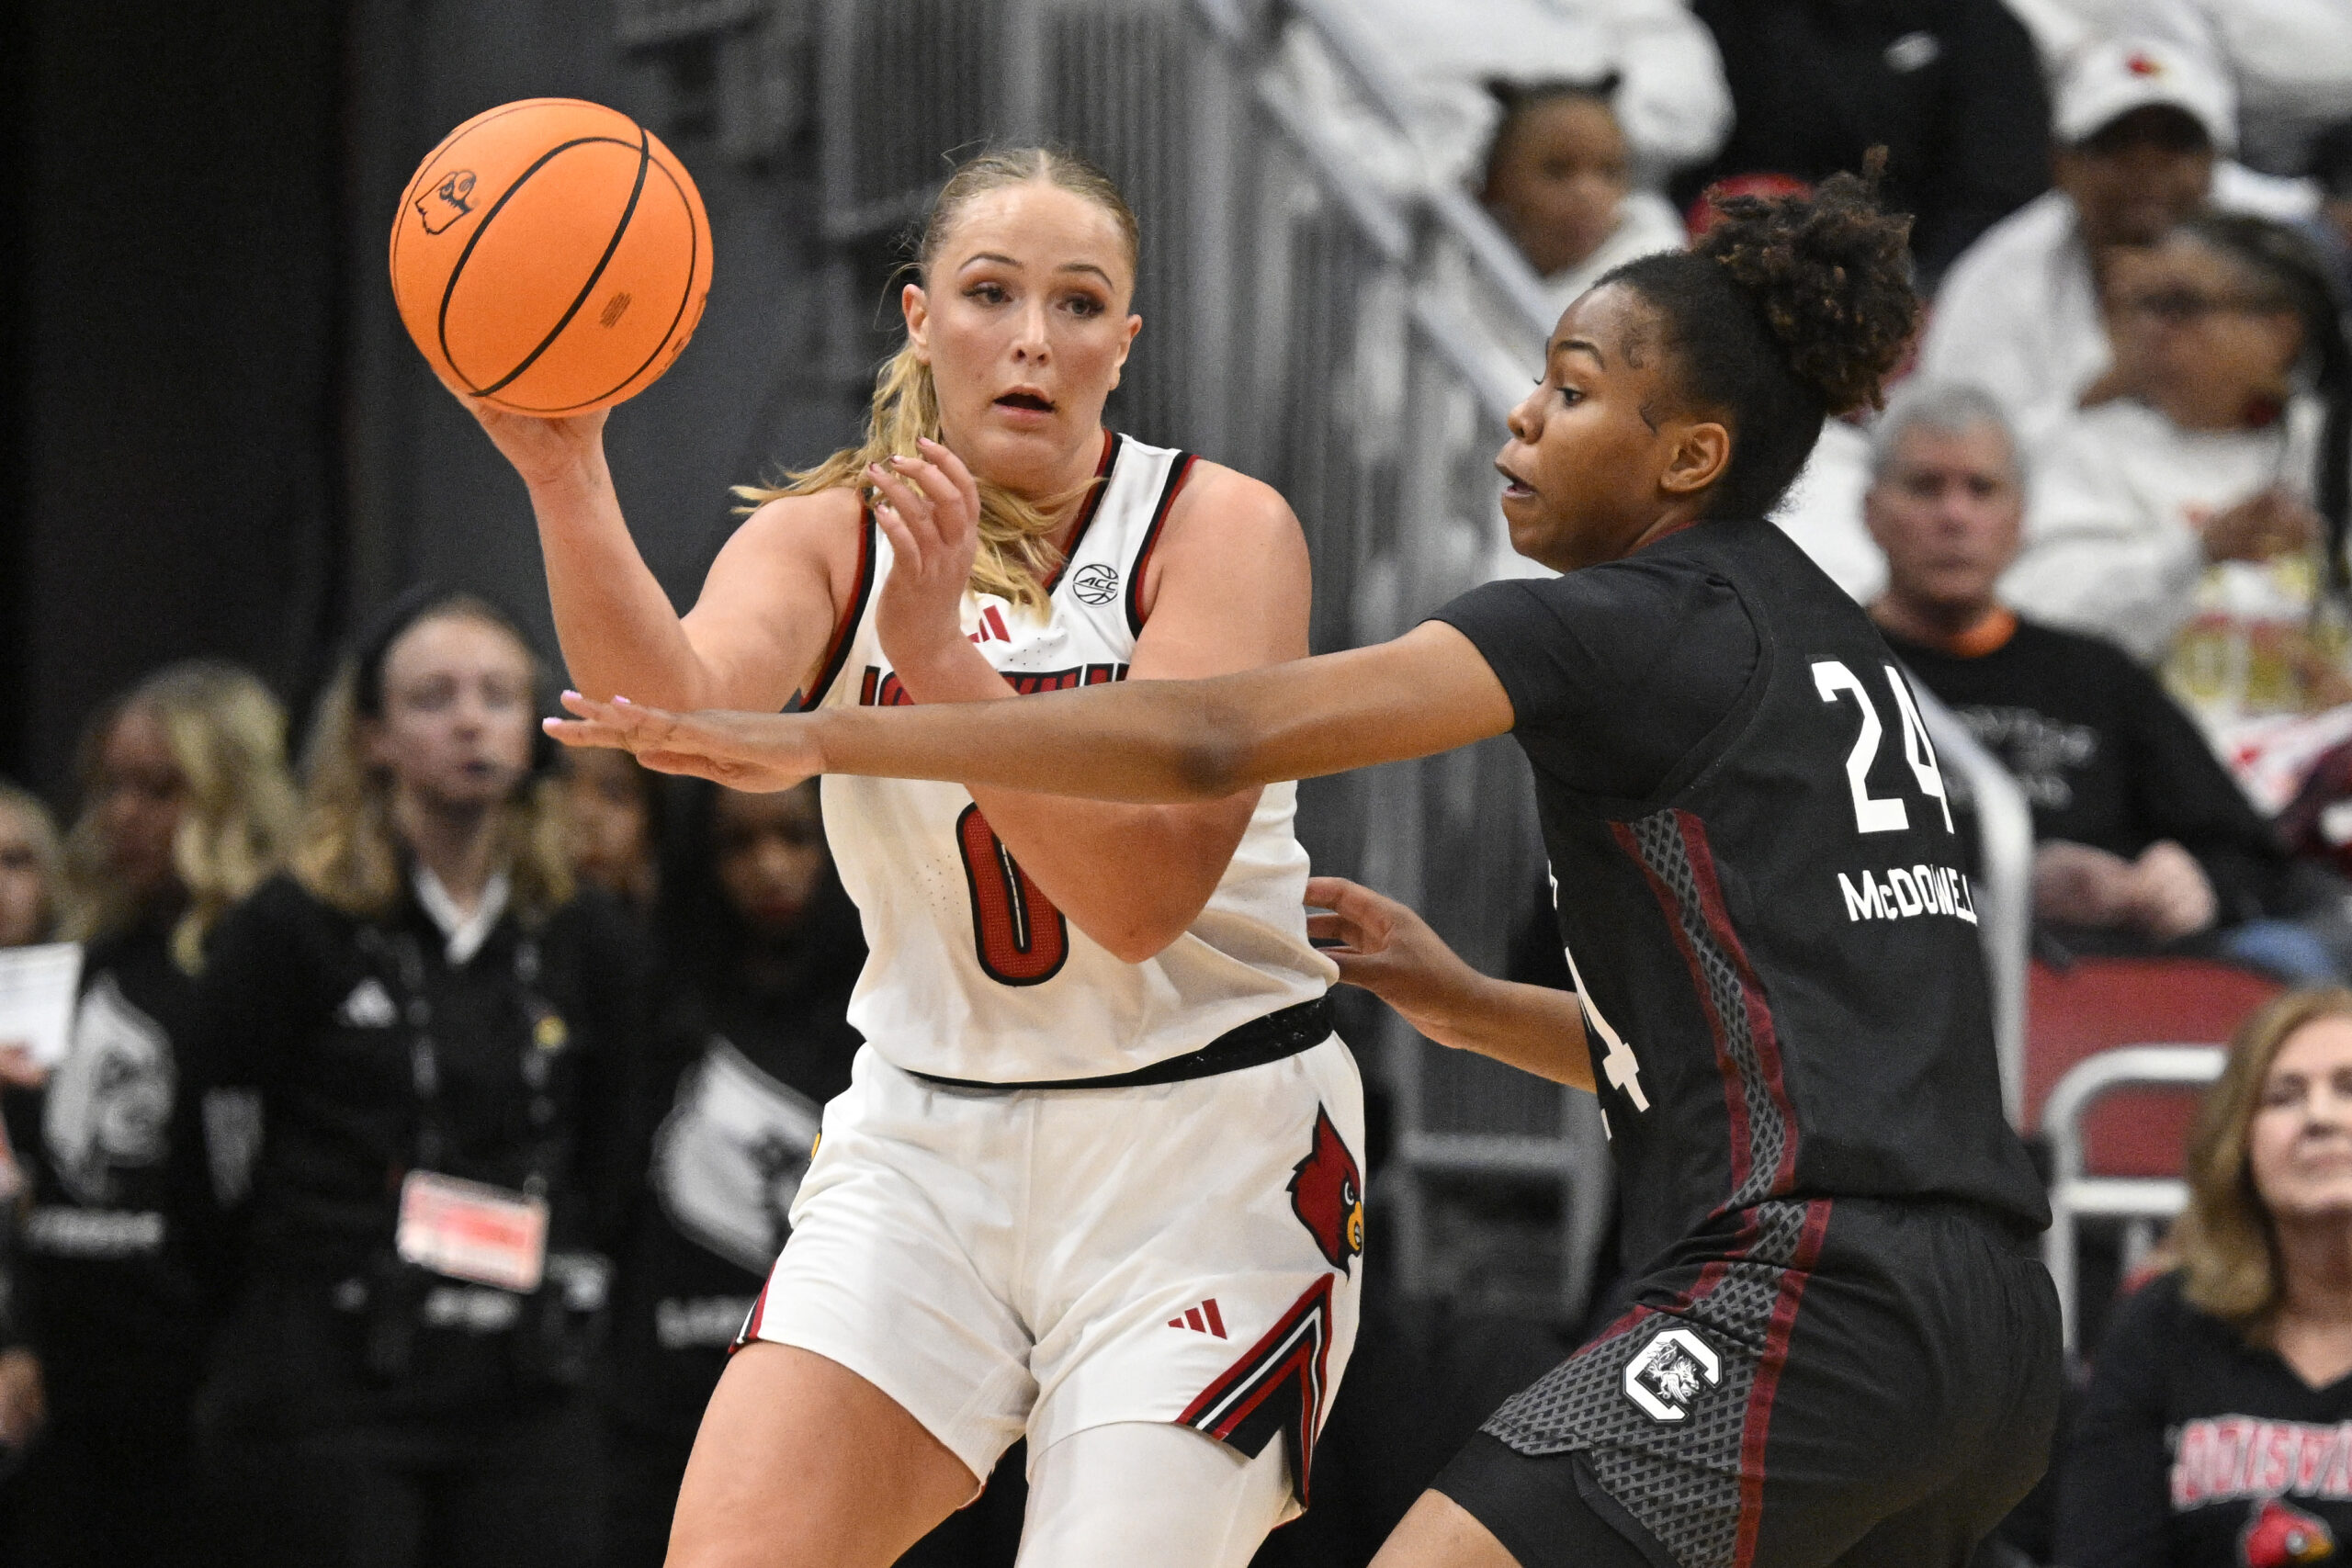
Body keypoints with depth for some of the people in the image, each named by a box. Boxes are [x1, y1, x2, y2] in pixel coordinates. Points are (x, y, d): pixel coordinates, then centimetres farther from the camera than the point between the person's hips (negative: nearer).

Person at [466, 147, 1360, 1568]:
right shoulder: (828, 536, 0)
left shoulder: (1223, 529, -8)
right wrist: (567, 484, -42)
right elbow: (682, 704, -25)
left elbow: (1143, 894, -20)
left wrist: (940, 657, -31)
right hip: (928, 1139, 3)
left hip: (1204, 1154, -3)